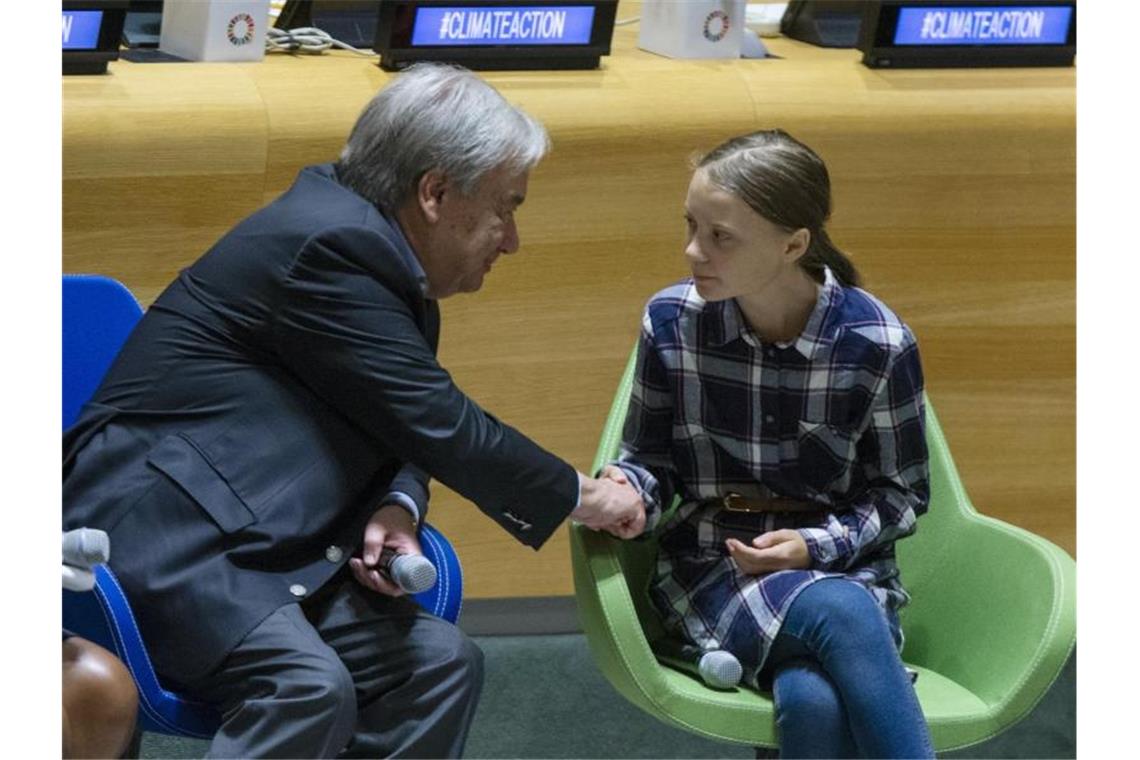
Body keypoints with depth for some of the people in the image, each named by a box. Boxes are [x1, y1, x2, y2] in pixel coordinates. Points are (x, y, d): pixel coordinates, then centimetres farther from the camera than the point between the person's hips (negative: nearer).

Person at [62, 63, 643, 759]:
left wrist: (397, 510, -7)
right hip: (158, 531, -10)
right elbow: (443, 431, -17)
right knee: (310, 687, -30)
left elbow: (405, 429, 17)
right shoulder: (326, 242, -18)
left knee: (442, 661, -5)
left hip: (256, 544, 10)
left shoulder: (381, 260, 14)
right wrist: (581, 497, -4)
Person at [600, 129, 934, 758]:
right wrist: (629, 492, -15)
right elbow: (649, 459, 9)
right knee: (838, 613, -36)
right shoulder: (671, 322, -3)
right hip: (712, 570, 0)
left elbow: (901, 494, 4)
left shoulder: (878, 344, -7)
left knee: (814, 702, -37)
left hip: (842, 566, 0)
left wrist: (817, 545, -13)